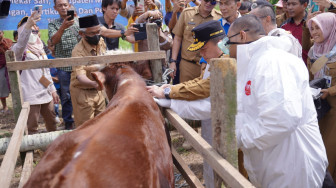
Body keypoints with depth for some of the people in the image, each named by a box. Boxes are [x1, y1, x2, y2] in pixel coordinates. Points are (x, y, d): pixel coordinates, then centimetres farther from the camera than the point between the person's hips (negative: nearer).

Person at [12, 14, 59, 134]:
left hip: (46, 94, 7)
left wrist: (53, 90, 17)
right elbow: (20, 44, -32)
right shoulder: (19, 50, -6)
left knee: (51, 123, 18)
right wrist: (28, 25, -48)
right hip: (30, 96, -7)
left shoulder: (40, 50, 16)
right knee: (31, 128, -3)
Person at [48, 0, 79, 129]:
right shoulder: (53, 24, 6)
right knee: (66, 95, 4)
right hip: (63, 66, -1)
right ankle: (68, 122, 16)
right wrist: (63, 27, -27)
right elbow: (53, 41, -12)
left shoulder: (78, 21, 10)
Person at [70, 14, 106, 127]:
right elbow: (80, 76, -40)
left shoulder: (101, 42, -5)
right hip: (83, 92, -6)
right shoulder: (78, 51, -27)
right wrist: (95, 83, -59)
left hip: (98, 90, 7)